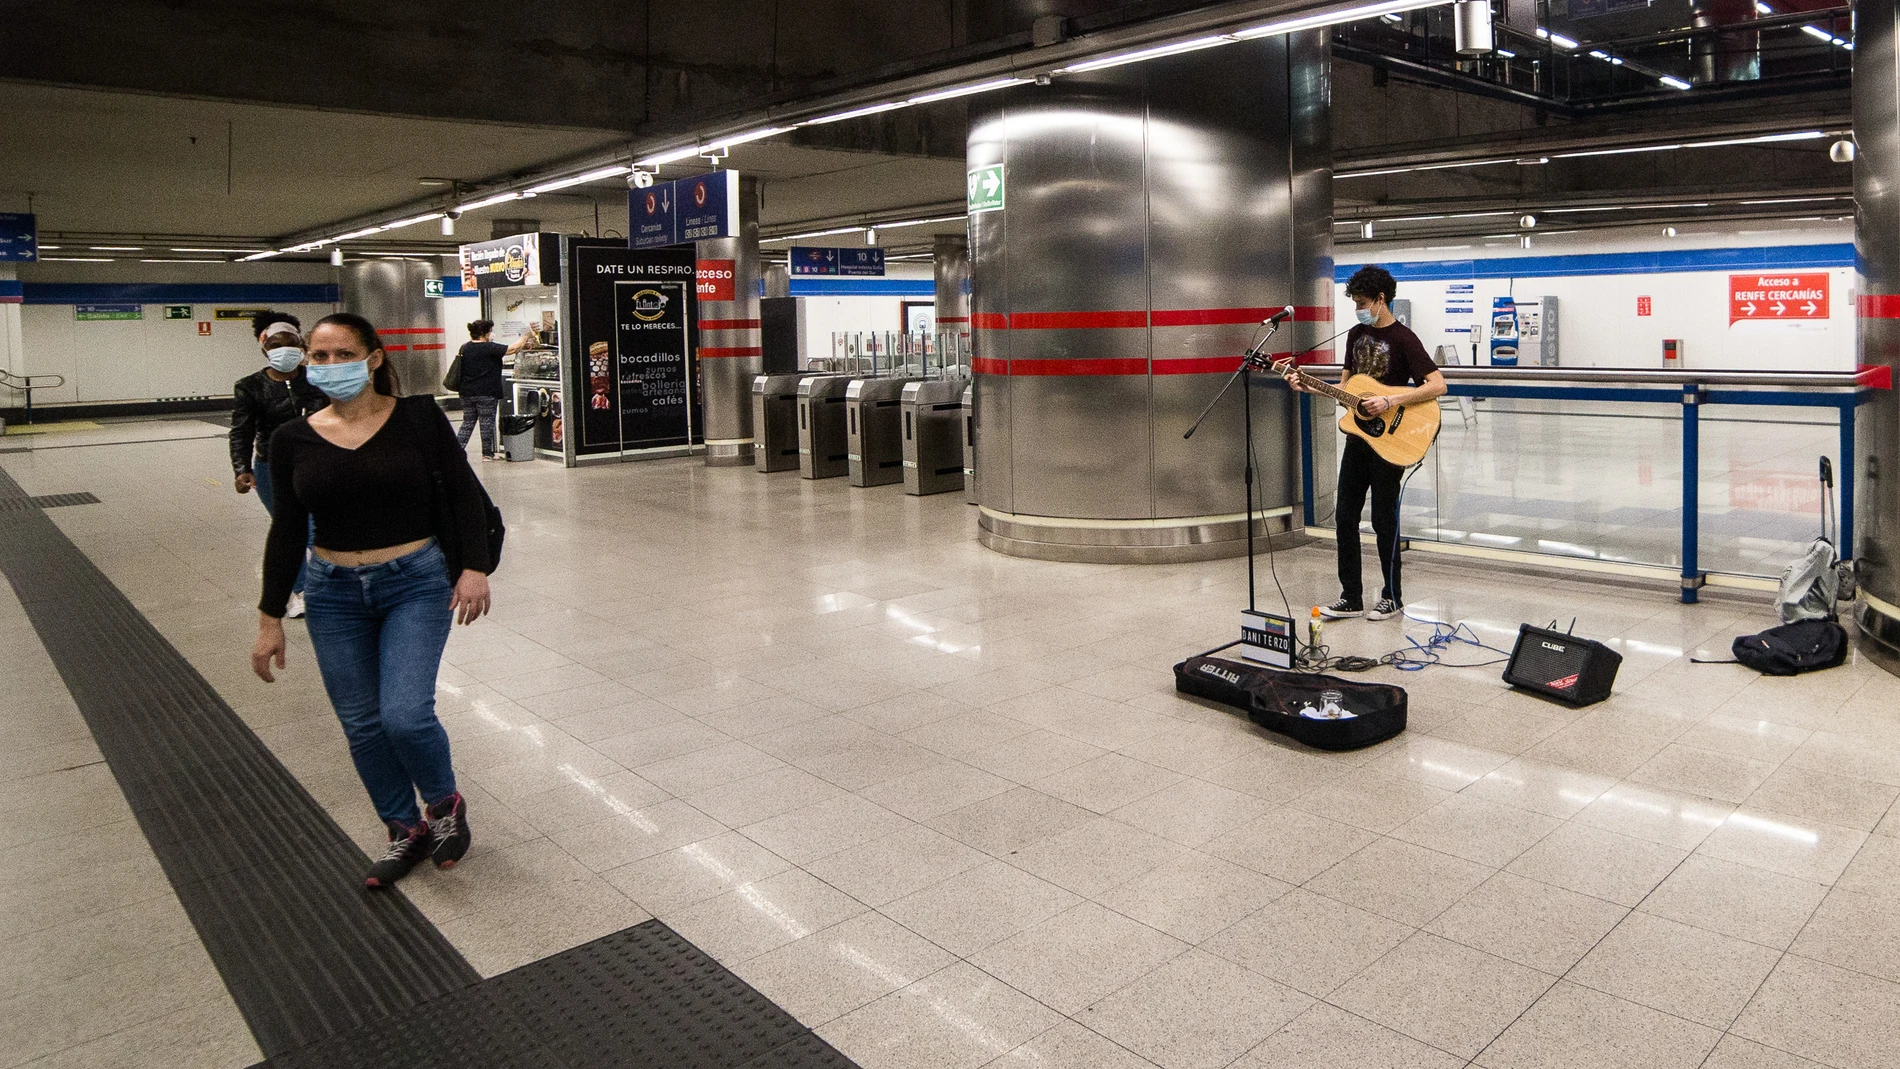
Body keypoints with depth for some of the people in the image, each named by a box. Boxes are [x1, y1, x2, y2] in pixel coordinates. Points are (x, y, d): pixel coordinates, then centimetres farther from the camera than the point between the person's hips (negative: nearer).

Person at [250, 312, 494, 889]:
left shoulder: (418, 416, -7)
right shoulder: (294, 438, 1)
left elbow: (463, 492, -2)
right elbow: (286, 531, 6)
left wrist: (474, 566, -11)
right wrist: (270, 618, 7)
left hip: (417, 583, -3)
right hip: (333, 594, 4)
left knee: (405, 715, -14)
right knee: (362, 725, 8)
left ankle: (445, 803, 17)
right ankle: (407, 830, 28)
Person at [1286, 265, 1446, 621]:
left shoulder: (1402, 338, -13)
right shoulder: (1357, 334, 9)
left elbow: (1438, 385, -21)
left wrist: (1390, 402, -27)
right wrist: (1310, 387, 2)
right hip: (1358, 437, 7)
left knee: (1383, 519, 0)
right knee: (1345, 516, 7)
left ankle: (1392, 597, 15)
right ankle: (1351, 597, 15)